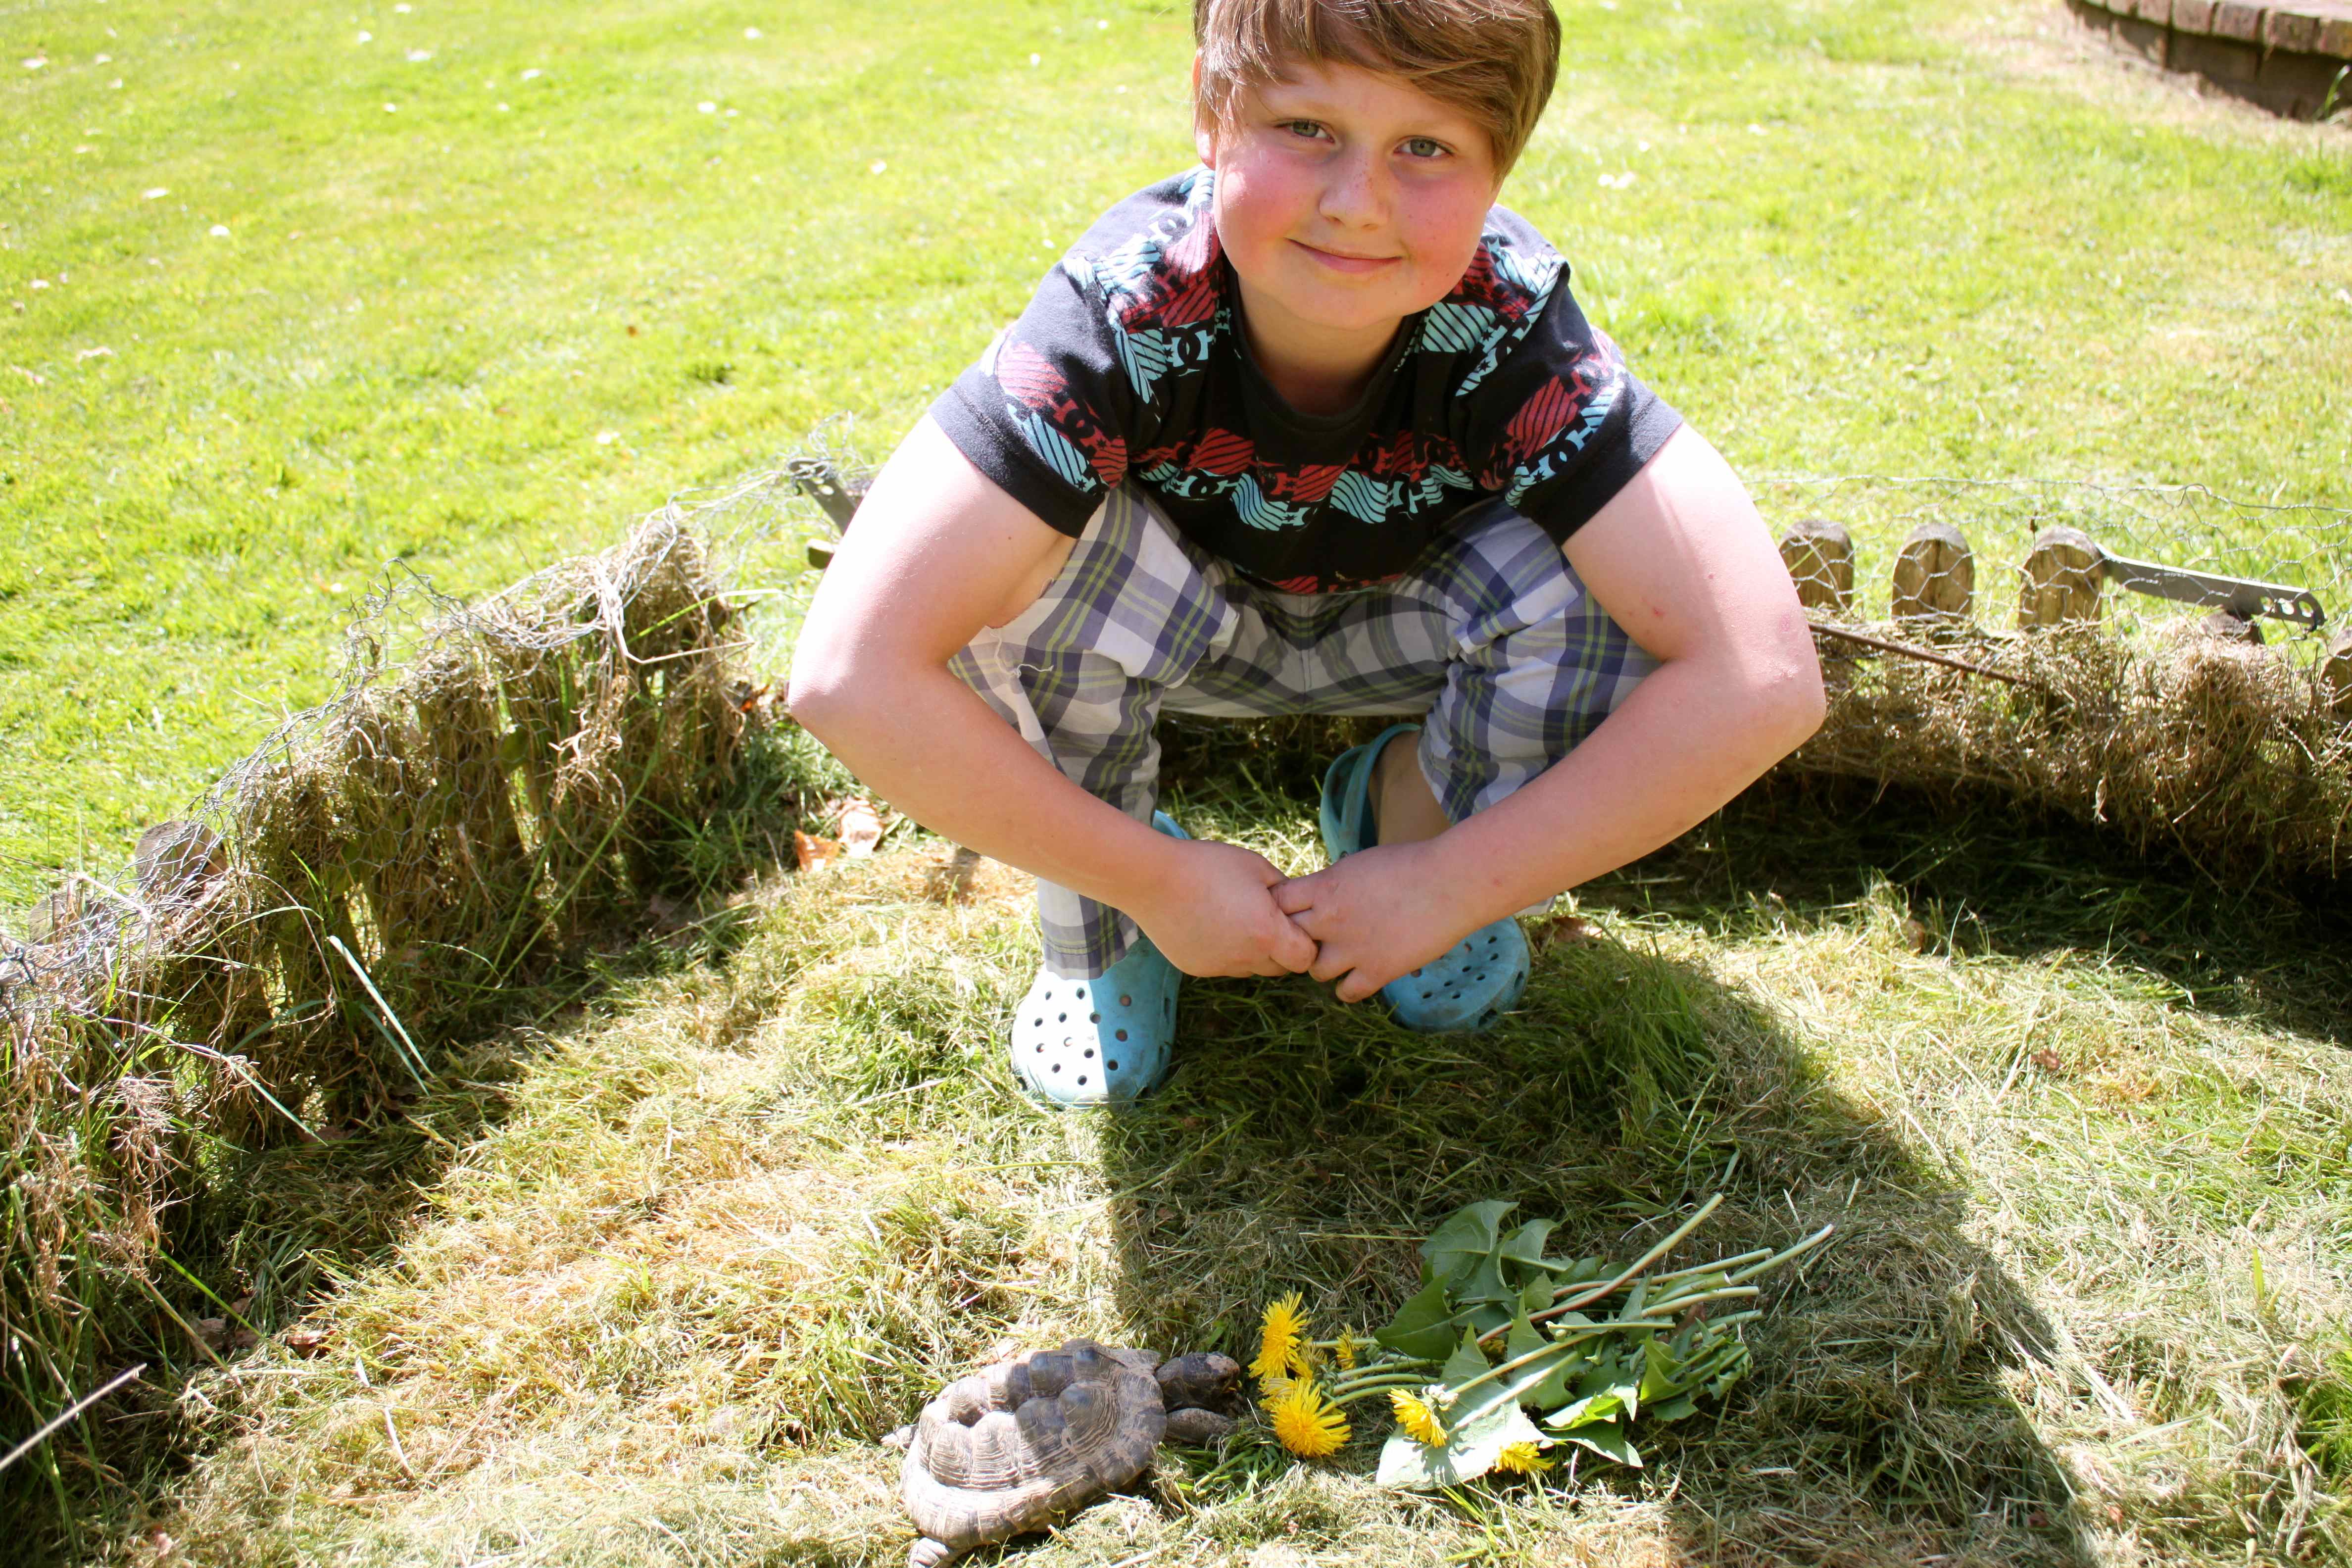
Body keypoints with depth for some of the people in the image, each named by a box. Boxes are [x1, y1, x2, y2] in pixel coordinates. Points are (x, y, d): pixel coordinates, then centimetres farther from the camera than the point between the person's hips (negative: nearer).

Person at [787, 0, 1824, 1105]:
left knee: (1602, 591, -30)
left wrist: (1451, 884, -33)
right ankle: (1097, 926, -5)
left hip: (1395, 625, 1)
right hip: (1181, 616, -1)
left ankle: (1408, 808, 3)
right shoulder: (1122, 312, -35)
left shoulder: (1515, 332, -32)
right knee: (1034, 559, -34)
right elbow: (848, 676, -41)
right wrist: (1160, 881, -33)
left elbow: (1763, 680, -37)